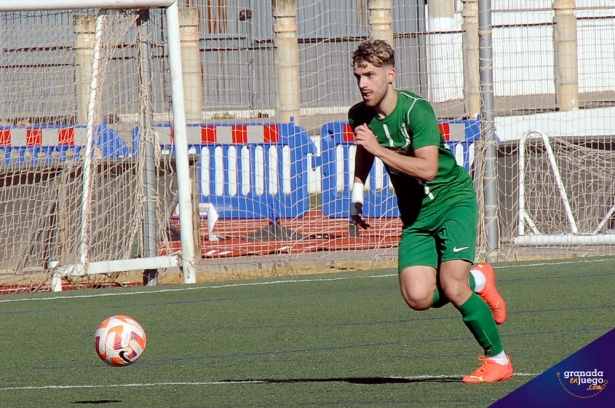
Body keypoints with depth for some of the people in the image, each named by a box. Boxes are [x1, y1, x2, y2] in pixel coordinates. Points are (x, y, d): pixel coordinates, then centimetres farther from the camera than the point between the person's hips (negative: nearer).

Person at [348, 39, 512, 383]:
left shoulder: (417, 110, -20)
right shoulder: (360, 116, 0)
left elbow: (427, 168, -32)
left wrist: (378, 148, -31)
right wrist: (357, 194, 17)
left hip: (454, 200, -5)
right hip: (415, 215, 5)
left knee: (452, 287, -21)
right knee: (418, 297, -16)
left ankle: (498, 359, 0)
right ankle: (477, 281, 17)